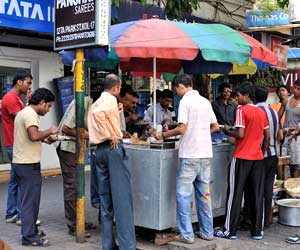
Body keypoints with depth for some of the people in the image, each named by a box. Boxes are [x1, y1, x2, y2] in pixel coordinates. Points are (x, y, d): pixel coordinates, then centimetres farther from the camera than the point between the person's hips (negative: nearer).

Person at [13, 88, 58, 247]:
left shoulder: (24, 112, 17)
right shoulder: (30, 114, -15)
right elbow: (34, 136, -29)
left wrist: (43, 138, 15)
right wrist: (48, 132, -13)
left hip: (20, 162, 10)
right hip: (28, 164, -10)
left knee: (28, 199, 18)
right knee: (30, 201, -5)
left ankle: (30, 230, 27)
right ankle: (30, 237, 0)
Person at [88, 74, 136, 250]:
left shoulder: (97, 102, 18)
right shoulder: (111, 99, -7)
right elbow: (98, 113, -27)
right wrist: (110, 135, -20)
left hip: (99, 150, 8)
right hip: (113, 148, -8)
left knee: (106, 200, 10)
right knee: (122, 199, -6)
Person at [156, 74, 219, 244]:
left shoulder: (185, 101, -8)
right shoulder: (205, 101, 12)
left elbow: (182, 129, -15)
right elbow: (215, 127, 17)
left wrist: (163, 135, -2)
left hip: (190, 155, -7)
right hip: (206, 154, 7)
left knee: (184, 195, 0)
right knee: (204, 194, 12)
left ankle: (187, 234, 1)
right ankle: (207, 232, 18)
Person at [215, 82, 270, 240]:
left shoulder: (242, 110, -9)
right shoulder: (262, 112, 10)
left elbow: (240, 134, -16)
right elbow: (267, 137, 10)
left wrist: (227, 131, 0)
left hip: (242, 157, -6)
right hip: (258, 158, 6)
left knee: (235, 194, 0)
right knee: (257, 195, 8)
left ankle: (230, 231, 4)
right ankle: (257, 231, 12)